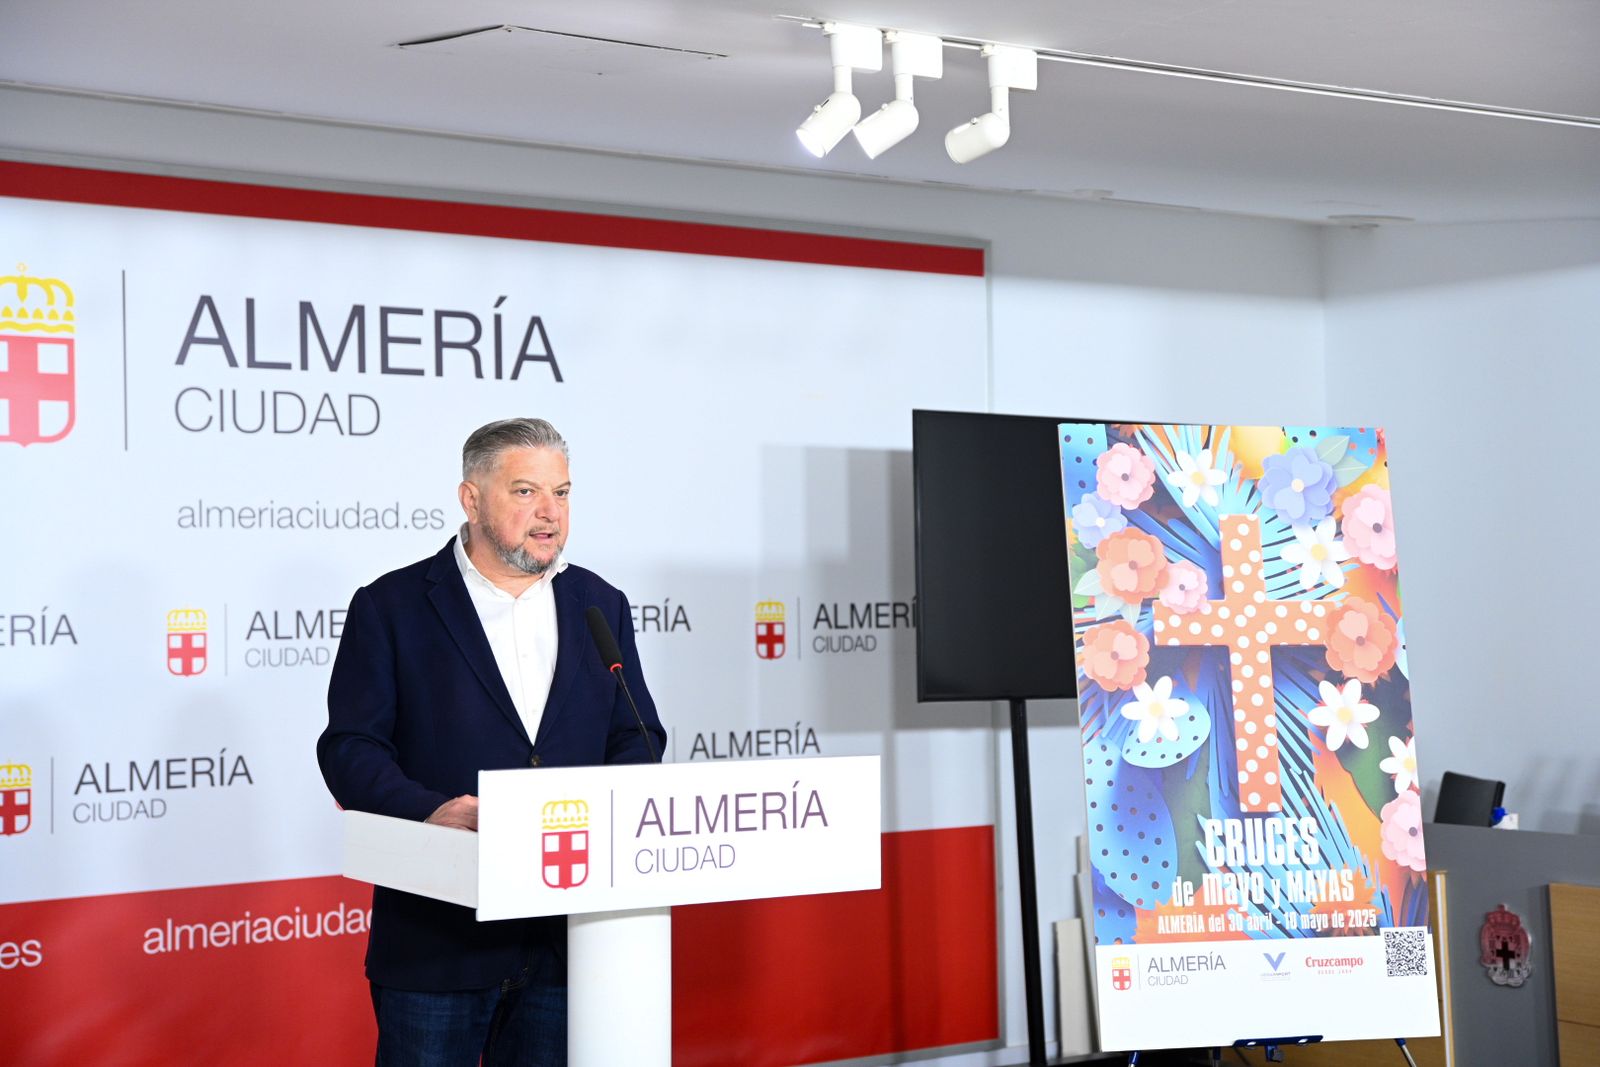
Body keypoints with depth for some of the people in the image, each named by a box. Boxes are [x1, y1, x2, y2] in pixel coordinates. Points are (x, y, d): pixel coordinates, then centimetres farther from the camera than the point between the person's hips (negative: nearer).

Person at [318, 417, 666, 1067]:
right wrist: (427, 810, -23)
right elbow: (349, 747, -6)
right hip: (436, 938, -3)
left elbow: (637, 739, 11)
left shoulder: (600, 607, 11)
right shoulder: (391, 607, -1)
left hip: (568, 934, 3)